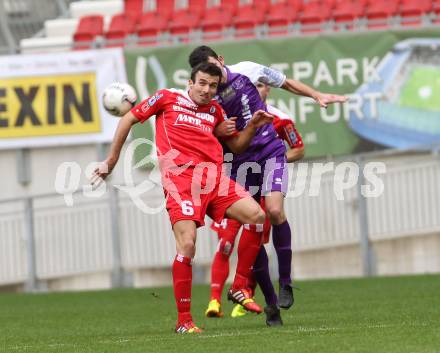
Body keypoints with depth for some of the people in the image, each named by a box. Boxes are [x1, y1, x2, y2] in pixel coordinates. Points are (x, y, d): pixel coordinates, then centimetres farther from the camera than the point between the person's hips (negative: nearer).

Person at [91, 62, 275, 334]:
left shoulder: (215, 110, 22)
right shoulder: (167, 98, 10)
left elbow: (236, 145, 29)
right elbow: (128, 120, 16)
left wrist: (253, 126, 10)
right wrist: (111, 161, 16)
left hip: (214, 177, 5)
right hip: (180, 178, -5)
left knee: (257, 215, -13)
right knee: (187, 245, -19)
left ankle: (240, 287, 1)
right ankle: (183, 320, -11)